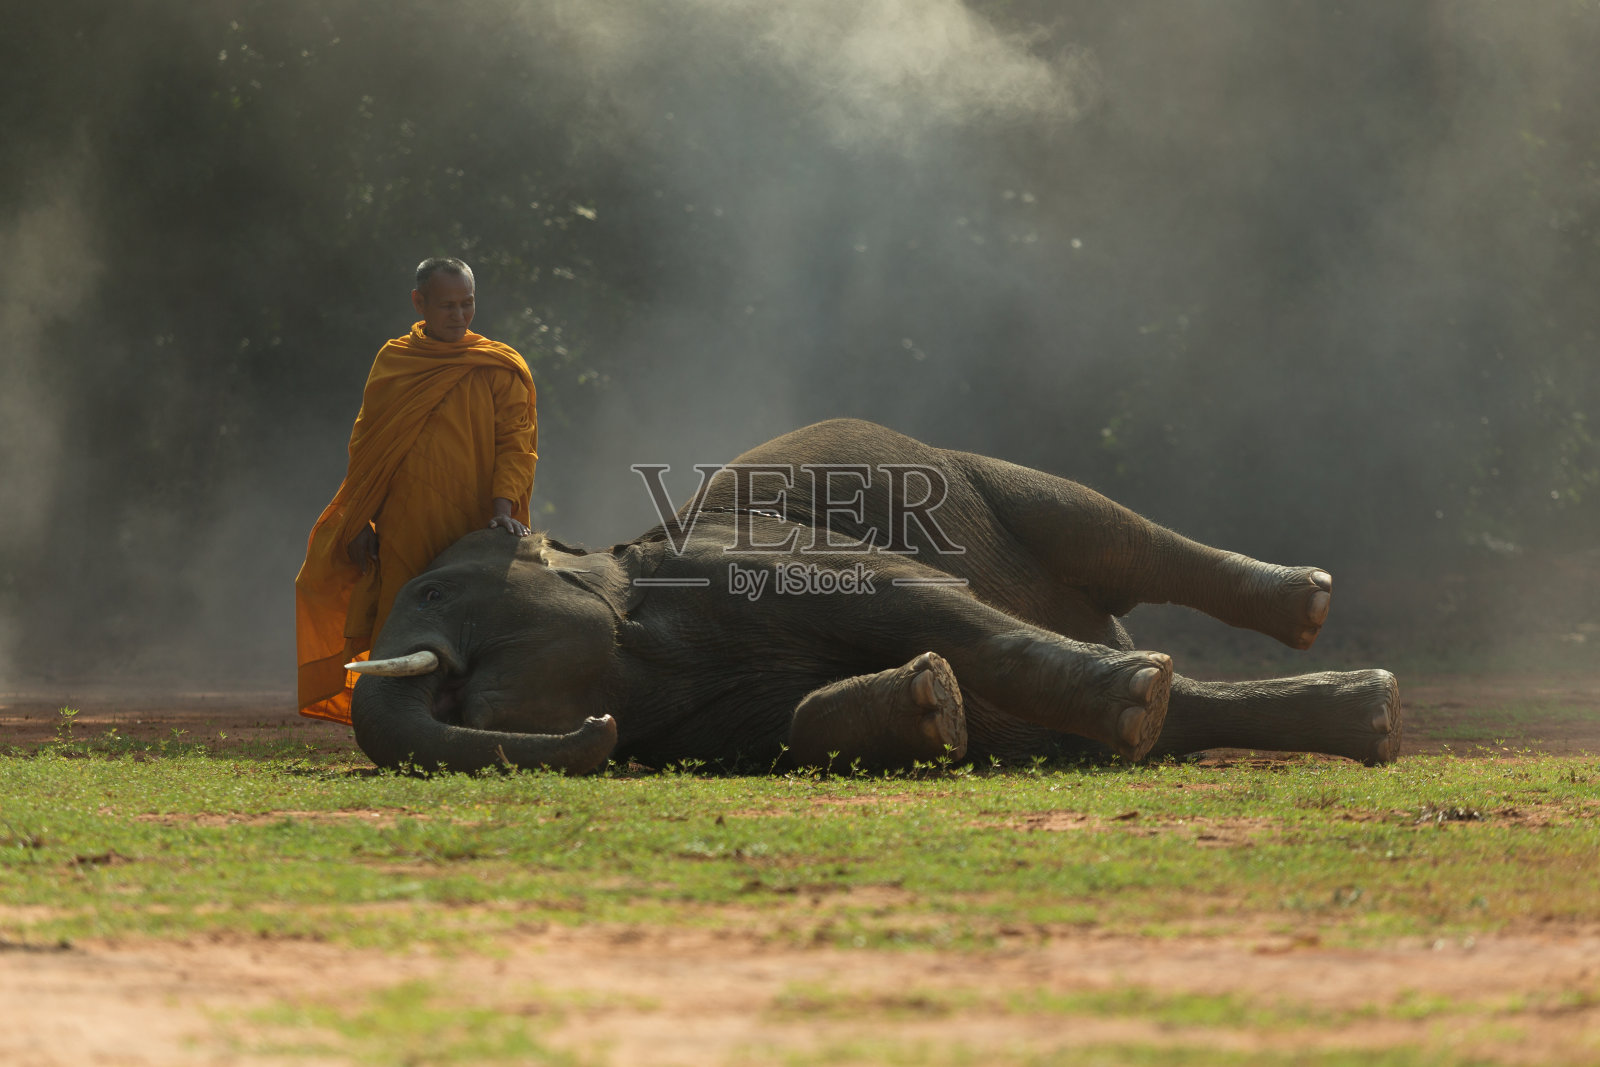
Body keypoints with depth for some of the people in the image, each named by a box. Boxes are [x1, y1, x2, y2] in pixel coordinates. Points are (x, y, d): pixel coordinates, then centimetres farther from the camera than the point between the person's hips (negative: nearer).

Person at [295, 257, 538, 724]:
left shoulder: (500, 368, 3)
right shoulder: (393, 361, 11)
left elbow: (516, 443, -2)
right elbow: (365, 442, 14)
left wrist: (503, 507, -18)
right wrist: (359, 523, 8)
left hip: (473, 529, -2)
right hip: (402, 535, 2)